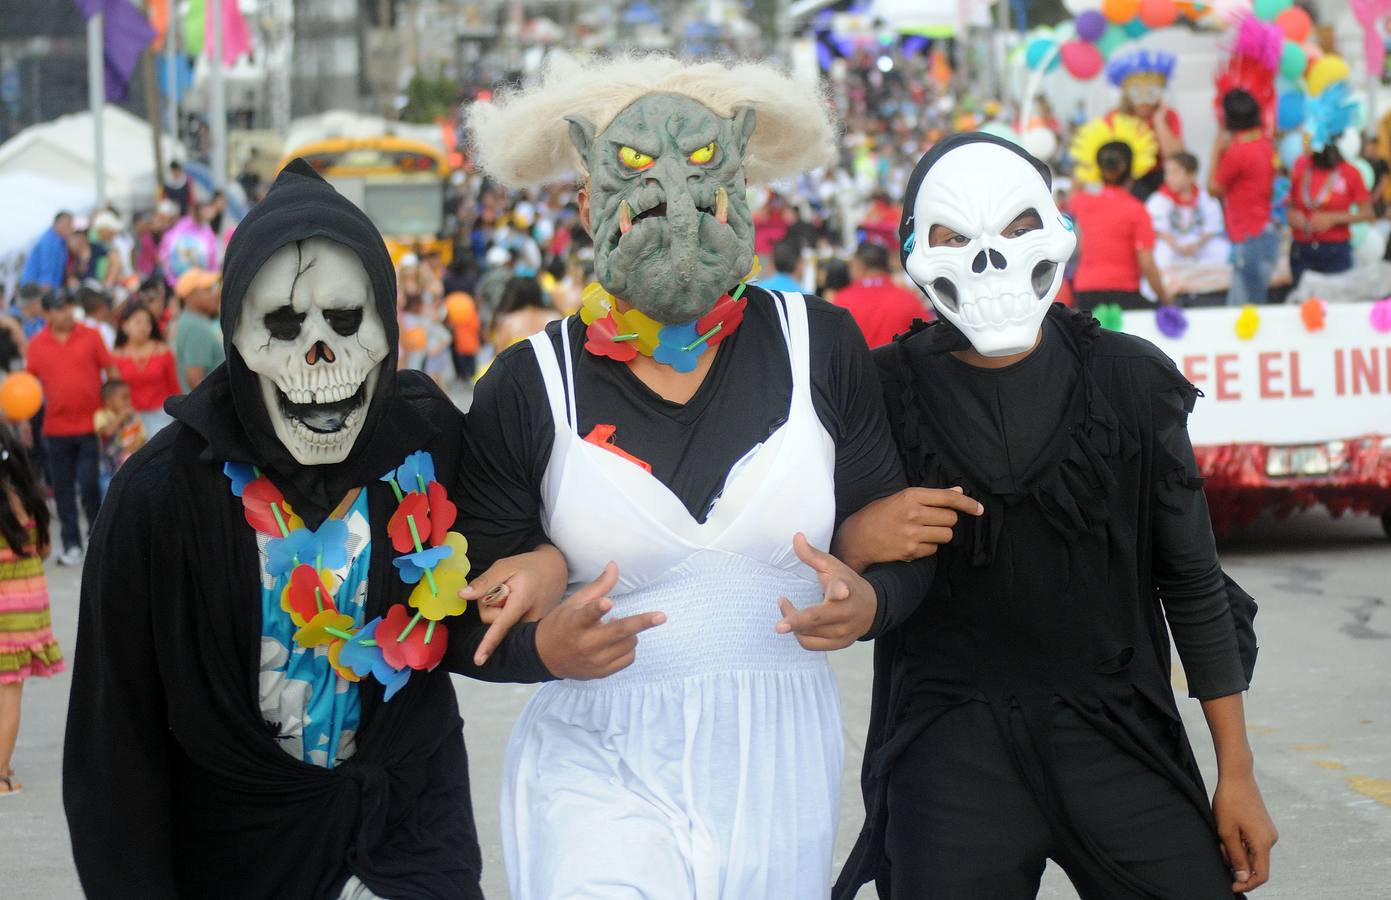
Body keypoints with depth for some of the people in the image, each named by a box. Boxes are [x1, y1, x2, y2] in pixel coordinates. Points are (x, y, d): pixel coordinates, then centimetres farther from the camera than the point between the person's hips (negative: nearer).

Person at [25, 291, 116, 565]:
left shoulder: (91, 337, -3)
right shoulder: (37, 344, 1)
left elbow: (112, 372, 2)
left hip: (92, 425, -2)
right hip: (57, 427, 2)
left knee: (89, 484, -4)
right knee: (62, 488, 6)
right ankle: (71, 544, 16)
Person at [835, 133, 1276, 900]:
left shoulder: (1131, 382, 2)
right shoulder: (883, 393, -2)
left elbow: (1193, 583, 8)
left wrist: (1236, 771, 7)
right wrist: (855, 542, -19)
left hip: (1119, 740, 1)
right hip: (951, 750, -1)